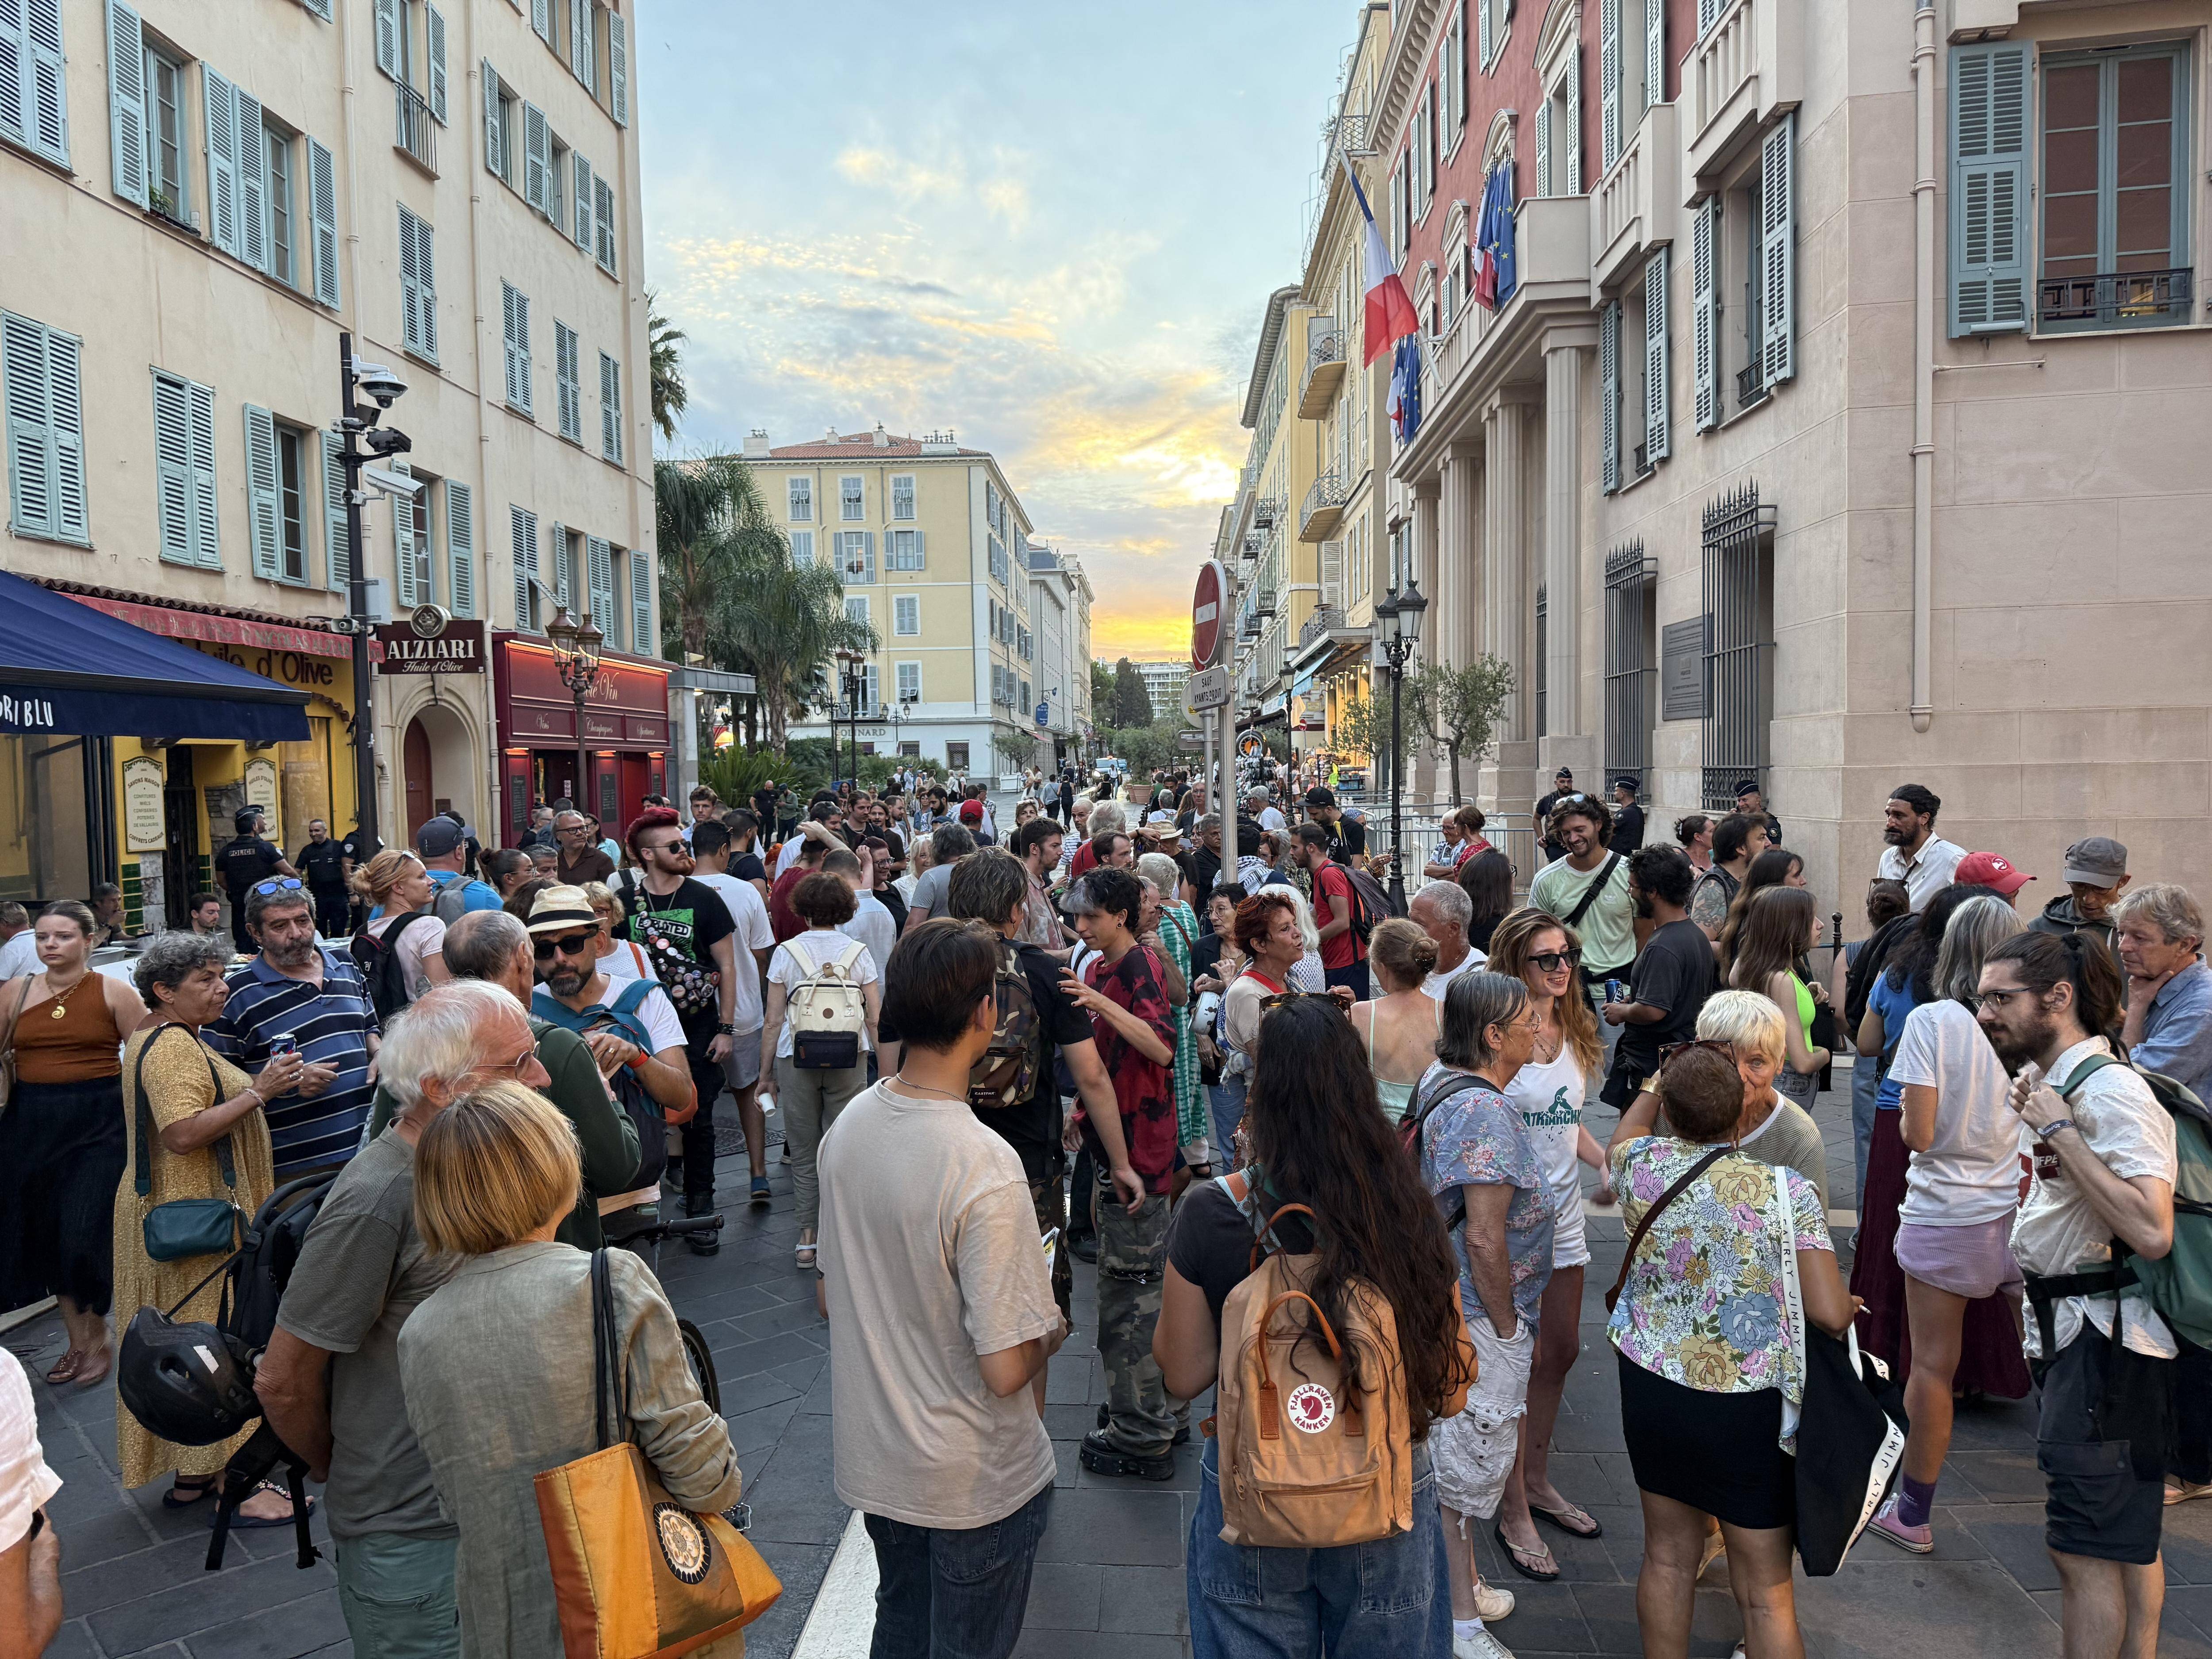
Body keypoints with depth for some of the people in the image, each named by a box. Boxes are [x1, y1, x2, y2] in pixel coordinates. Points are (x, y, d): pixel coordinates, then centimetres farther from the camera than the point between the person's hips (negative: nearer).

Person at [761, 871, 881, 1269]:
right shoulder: (858, 952, 3)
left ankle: (808, 1238, 14)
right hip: (849, 1058, 0)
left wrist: (765, 1073, 8)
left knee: (803, 1151, 10)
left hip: (796, 1058, 0)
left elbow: (773, 1021, 1)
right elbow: (876, 1018, 1)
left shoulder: (786, 952, 2)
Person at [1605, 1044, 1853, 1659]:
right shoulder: (1790, 1192, -16)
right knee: (1766, 1590, 10)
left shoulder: (1642, 1165, -8)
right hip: (1749, 1406, -3)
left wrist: (1661, 1079, 33)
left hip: (1651, 1388, 3)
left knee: (1668, 1554, 19)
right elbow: (1832, 1315, -17)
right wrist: (1850, 1306, 6)